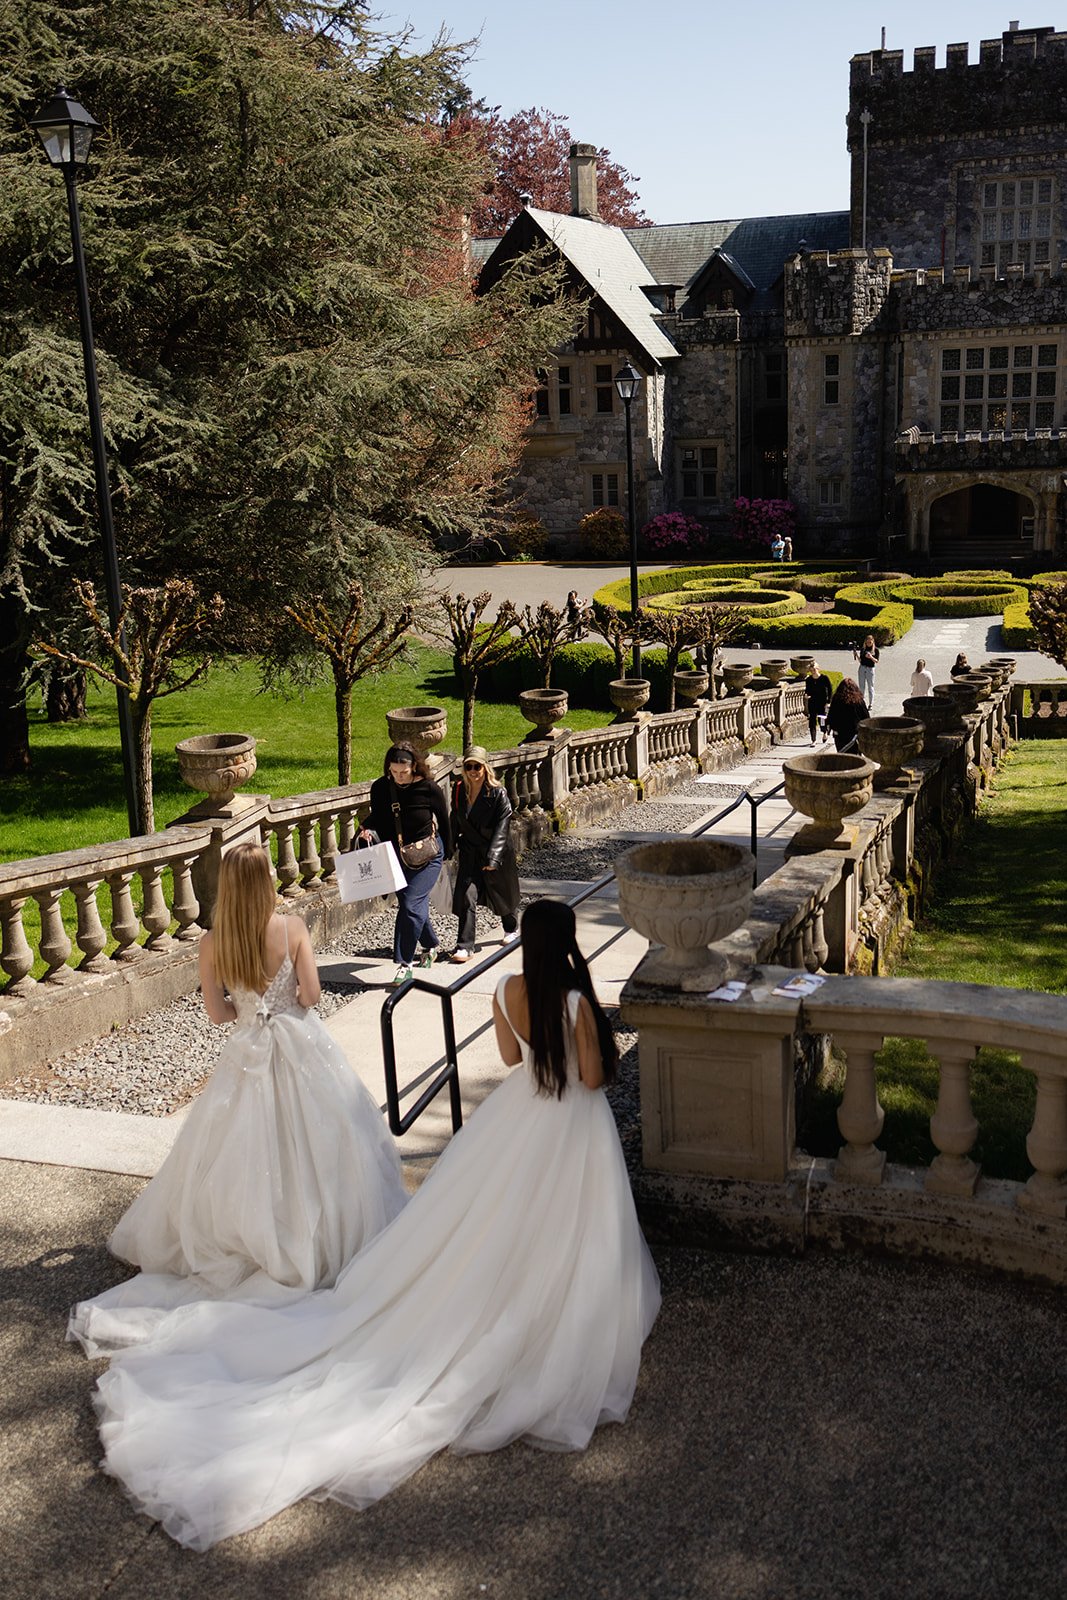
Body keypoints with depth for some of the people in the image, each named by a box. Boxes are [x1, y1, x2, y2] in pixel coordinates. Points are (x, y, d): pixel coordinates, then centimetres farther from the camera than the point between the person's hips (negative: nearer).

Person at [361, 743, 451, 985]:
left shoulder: (428, 789, -16)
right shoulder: (380, 788, -7)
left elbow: (443, 820, -2)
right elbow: (378, 819, 5)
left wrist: (446, 852, 7)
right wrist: (369, 831, -18)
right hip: (397, 855, 4)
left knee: (411, 904, -15)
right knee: (415, 904, 14)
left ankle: (404, 963, -11)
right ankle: (430, 945, 41)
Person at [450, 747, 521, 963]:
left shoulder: (498, 793, -17)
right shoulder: (459, 791, -3)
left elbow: (502, 827, -20)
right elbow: (455, 822, 10)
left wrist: (493, 857, -27)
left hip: (498, 853, -3)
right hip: (470, 853, 3)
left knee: (504, 894, 17)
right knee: (466, 896, -10)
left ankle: (511, 928, 45)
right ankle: (465, 946, -7)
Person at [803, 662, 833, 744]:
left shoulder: (824, 678, -7)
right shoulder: (808, 679, 2)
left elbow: (830, 689, -1)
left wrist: (828, 701, -6)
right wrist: (806, 695, -10)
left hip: (822, 703, -3)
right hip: (812, 703, 3)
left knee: (822, 720, -3)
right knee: (812, 721, -2)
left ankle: (824, 733, 31)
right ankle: (813, 740, 4)